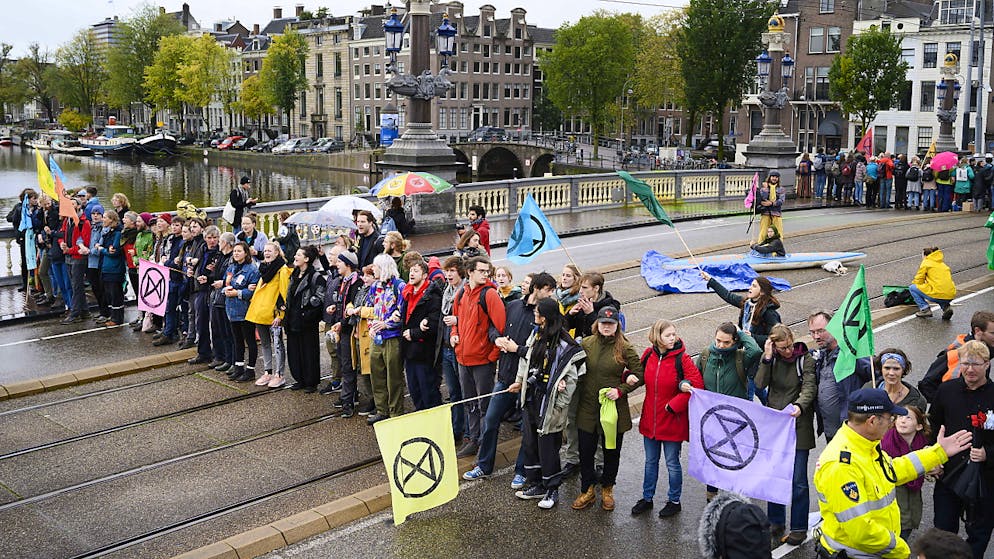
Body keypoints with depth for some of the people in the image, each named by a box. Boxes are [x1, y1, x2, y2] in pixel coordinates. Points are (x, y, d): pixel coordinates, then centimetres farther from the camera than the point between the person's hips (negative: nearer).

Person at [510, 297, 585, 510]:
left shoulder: (564, 344, -16)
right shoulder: (536, 335, 8)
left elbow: (571, 377, -14)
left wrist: (559, 406, -15)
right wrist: (520, 381, 20)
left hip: (548, 403, -8)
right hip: (531, 397, 8)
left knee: (547, 445, 1)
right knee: (529, 442, 14)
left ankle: (552, 489, 17)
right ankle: (536, 485, 29)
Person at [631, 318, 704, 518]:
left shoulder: (681, 358, -15)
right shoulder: (648, 354, -2)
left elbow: (697, 385, -19)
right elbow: (639, 377, 13)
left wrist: (674, 405, -19)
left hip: (673, 420, -4)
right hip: (650, 419, 4)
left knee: (672, 463, 10)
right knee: (650, 461, 18)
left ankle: (674, 501, 29)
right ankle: (647, 498, 34)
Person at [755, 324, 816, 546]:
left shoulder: (806, 361, -5)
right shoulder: (771, 360, 6)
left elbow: (809, 388, -18)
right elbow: (760, 384, -7)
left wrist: (799, 405, -38)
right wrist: (767, 358, -16)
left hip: (798, 426, -4)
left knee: (798, 480, 0)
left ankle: (799, 527, 12)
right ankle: (776, 523, 25)